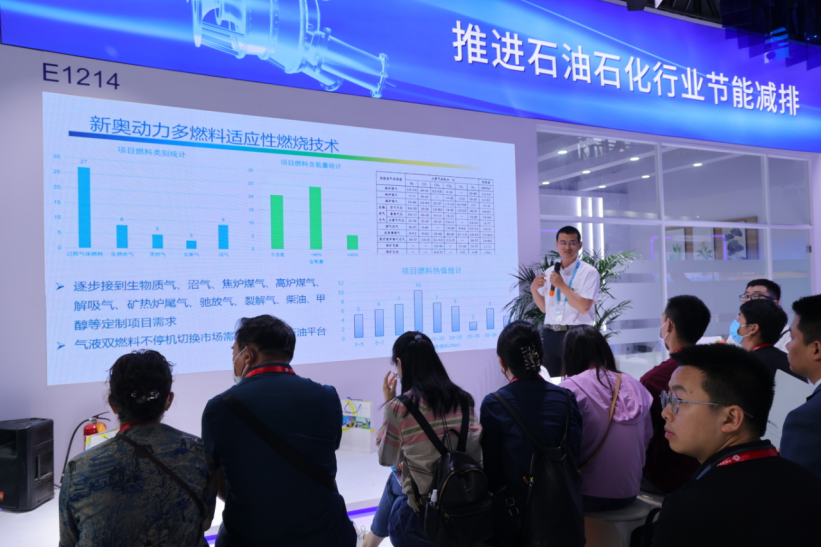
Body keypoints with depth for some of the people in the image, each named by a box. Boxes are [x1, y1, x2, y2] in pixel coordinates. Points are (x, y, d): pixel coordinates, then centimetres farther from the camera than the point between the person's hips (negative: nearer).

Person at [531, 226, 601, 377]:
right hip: (550, 335, 5)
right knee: (550, 379, 12)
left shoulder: (589, 272, -6)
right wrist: (534, 290, -2)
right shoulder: (549, 273, 11)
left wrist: (562, 285, -17)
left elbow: (584, 307, -17)